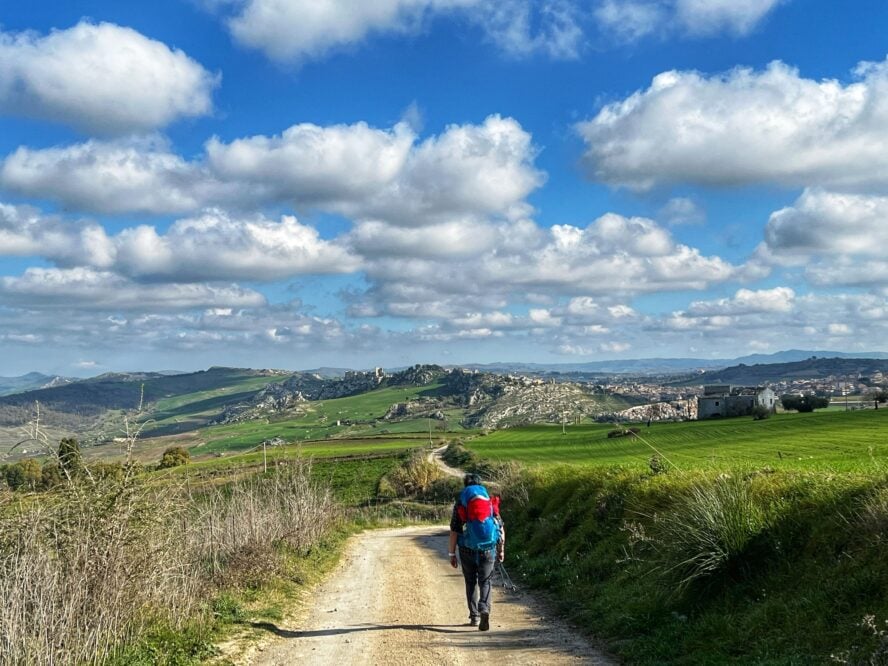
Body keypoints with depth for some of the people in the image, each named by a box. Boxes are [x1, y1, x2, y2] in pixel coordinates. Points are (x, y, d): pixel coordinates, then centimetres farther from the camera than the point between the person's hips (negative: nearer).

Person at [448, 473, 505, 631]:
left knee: (470, 583, 17)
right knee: (485, 582, 6)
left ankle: (474, 616, 19)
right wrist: (501, 550, 15)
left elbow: (454, 531, -3)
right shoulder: (491, 501, 6)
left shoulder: (460, 503, 1)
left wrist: (451, 553, 3)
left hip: (467, 549, 0)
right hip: (488, 548, 1)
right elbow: (501, 527, 6)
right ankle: (484, 610, -17)